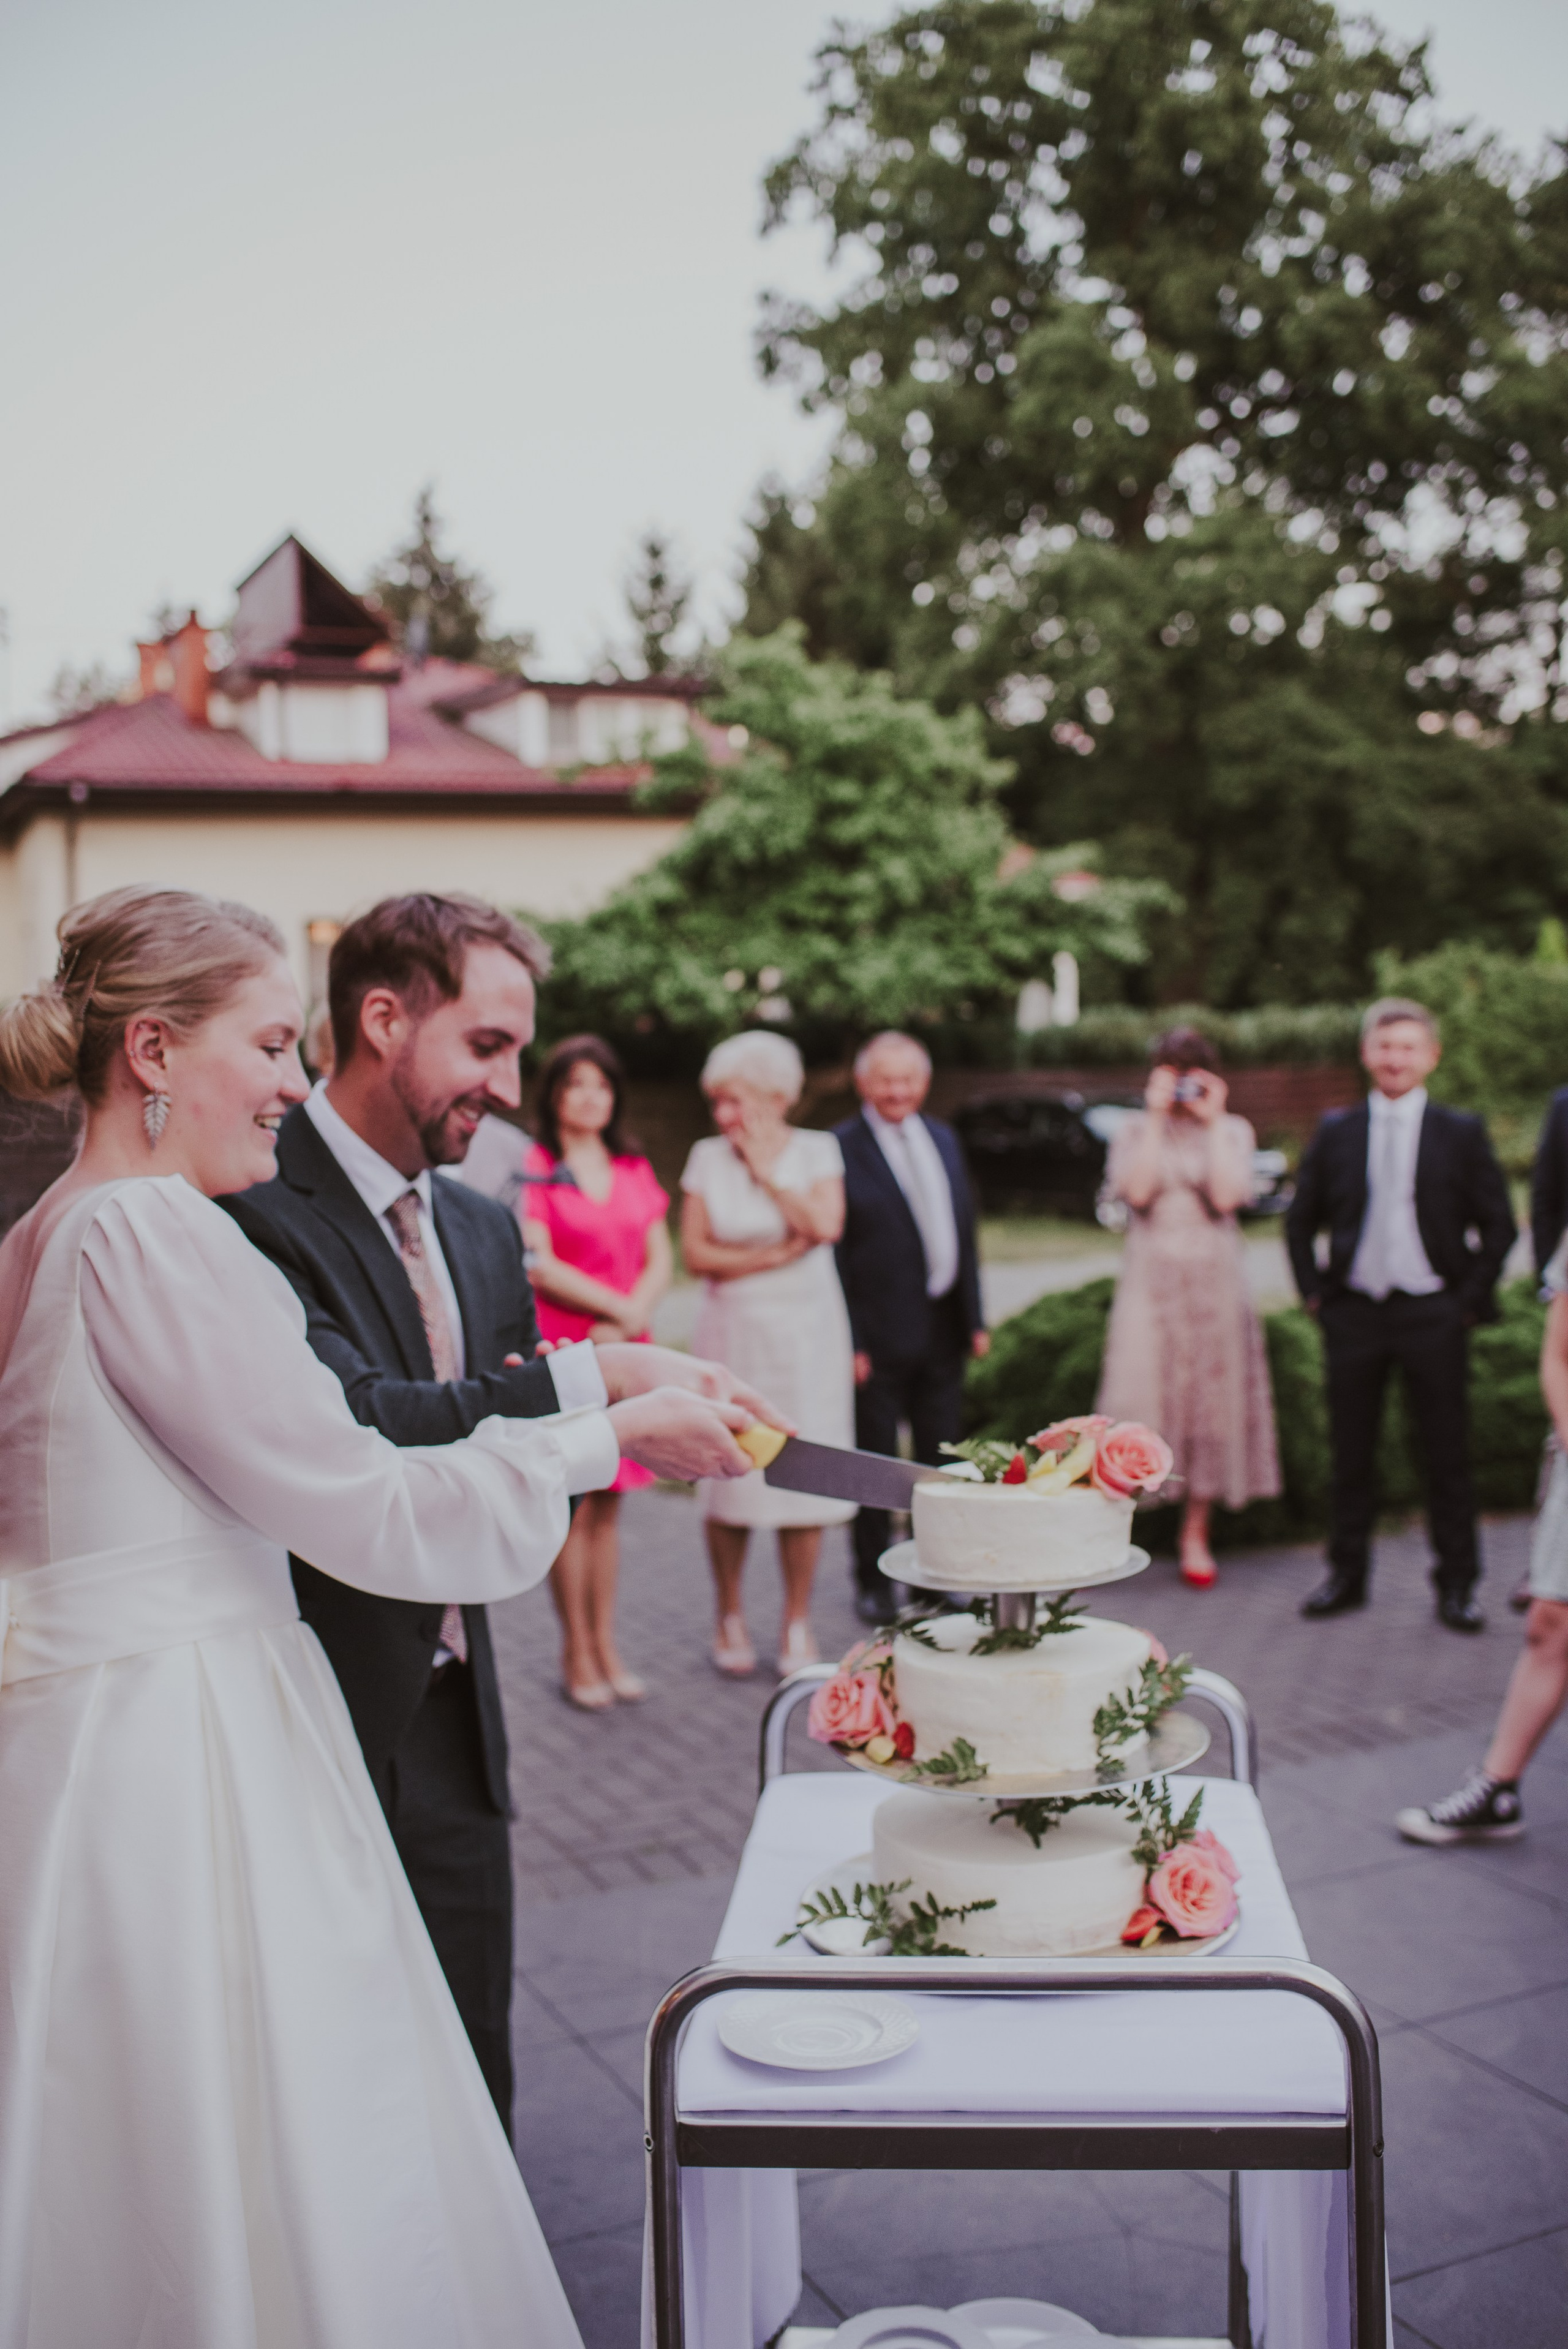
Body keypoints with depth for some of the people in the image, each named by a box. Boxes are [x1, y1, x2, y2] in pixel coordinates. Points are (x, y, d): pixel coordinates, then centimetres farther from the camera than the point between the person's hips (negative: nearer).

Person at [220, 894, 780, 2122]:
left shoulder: (484, 1226, 11)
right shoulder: (253, 1204, -16)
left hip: (456, 1720, 7)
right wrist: (596, 1379, -28)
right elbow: (353, 1430, -29)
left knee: (467, 2083, 17)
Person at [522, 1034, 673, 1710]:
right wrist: (618, 1303, -11)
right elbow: (539, 1266, -11)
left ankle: (606, 1646, 18)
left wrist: (629, 1319, -7)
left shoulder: (635, 1170, 14)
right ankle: (576, 1655, 8)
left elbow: (660, 1259, 10)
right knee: (573, 1506, -2)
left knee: (607, 1504, 10)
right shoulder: (535, 1169, -3)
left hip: (625, 1350, 5)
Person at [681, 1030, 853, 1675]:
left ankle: (797, 1623, 14)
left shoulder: (816, 1151, 1)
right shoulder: (708, 1157, 3)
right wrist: (775, 1257, -12)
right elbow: (696, 1252, -5)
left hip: (805, 1332, 0)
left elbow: (826, 1225, -16)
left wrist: (767, 1172, -10)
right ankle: (730, 1618, 18)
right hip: (733, 1332, 1)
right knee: (729, 1474, 1)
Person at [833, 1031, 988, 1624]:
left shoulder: (943, 1138, 11)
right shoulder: (840, 1149, -9)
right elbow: (832, 1255, -11)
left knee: (941, 1461, 14)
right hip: (878, 1336, -6)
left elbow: (964, 1231, 14)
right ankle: (872, 1583, 21)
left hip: (942, 1332, 6)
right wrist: (848, 1341, -15)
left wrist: (974, 1317, 10)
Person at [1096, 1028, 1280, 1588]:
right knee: (1141, 1390, -7)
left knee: (1210, 1394, 3)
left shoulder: (1233, 1131, 7)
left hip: (1214, 1279, 1)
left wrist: (1211, 1122, -7)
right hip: (1151, 1279, -1)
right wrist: (1156, 1120, -8)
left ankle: (1196, 1532, 12)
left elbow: (1227, 1195, -9)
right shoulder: (1135, 1132, 7)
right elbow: (1136, 1190, -11)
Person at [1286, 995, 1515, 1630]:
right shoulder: (1336, 1133, 7)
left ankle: (1457, 1585, 14)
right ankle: (1346, 1574, 21)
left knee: (1447, 1455, 3)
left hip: (1433, 1315, -1)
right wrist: (1313, 1292, 4)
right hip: (1354, 1311, 2)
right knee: (1351, 1453, 8)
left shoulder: (1462, 1133, 3)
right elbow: (1300, 1221, 14)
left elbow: (1498, 1225, 4)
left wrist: (1471, 1299, -3)